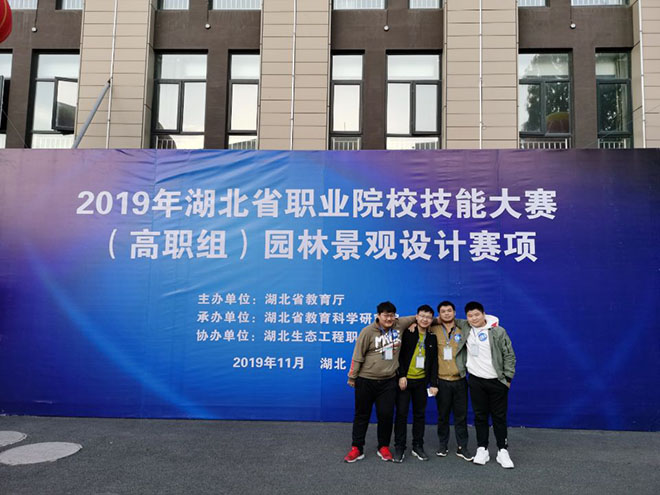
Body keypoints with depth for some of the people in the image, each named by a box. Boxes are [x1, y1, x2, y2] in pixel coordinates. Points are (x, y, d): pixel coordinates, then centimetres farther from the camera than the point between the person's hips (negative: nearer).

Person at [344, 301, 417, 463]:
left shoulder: (400, 325, -3)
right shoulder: (368, 331, -13)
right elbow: (358, 355, -7)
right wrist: (352, 377, -4)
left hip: (388, 381, 3)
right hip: (366, 380, -2)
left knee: (386, 414, 6)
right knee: (362, 414, 9)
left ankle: (384, 447, 25)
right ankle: (357, 448, 20)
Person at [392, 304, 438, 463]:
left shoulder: (432, 338, 6)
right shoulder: (407, 333, -4)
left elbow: (434, 362, 7)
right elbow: (399, 355, -7)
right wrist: (401, 376, -13)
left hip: (421, 381, 3)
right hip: (405, 379, -3)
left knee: (420, 414, 10)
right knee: (401, 413, 1)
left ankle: (418, 446, 22)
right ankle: (399, 447, 10)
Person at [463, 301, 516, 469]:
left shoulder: (498, 331, -5)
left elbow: (509, 355, -2)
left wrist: (508, 377, -4)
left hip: (497, 381, -2)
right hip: (476, 381, 2)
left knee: (499, 417, 5)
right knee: (480, 416, 8)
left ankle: (503, 451, 15)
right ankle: (482, 449, 18)